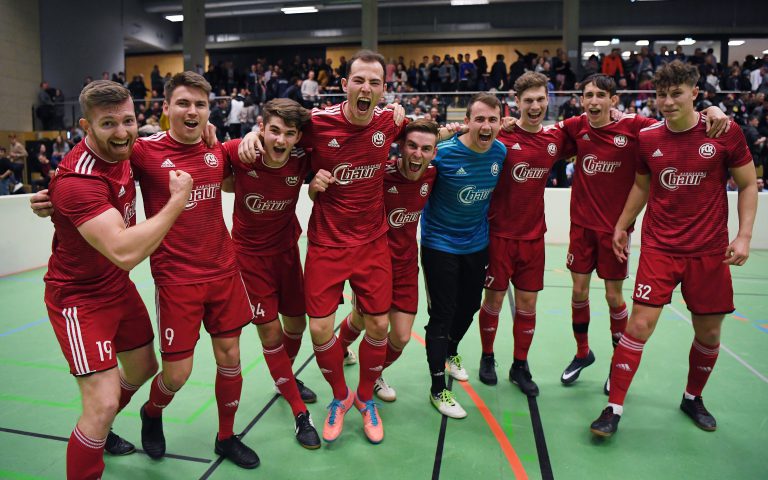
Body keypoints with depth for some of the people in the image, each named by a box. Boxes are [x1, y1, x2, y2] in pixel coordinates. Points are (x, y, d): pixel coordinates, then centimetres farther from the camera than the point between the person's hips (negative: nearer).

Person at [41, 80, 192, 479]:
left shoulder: (122, 152, -6)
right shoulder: (77, 179, -31)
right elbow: (124, 252, -40)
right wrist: (177, 200, -31)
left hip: (119, 285, 9)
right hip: (80, 296, -8)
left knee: (142, 369, 23)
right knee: (104, 403, -13)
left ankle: (98, 429, 50)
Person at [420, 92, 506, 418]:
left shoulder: (501, 152, -6)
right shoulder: (443, 153, -22)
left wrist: (490, 228, 13)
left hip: (477, 244, 6)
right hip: (440, 244, -5)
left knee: (470, 305, 19)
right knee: (442, 314, -2)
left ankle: (451, 352, 49)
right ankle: (437, 390, 14)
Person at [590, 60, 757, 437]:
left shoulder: (725, 133, -5)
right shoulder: (647, 138, -1)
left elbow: (748, 184, 3)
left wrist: (744, 235, -6)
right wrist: (622, 226, 13)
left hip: (709, 250, 0)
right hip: (659, 247, 0)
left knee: (709, 333, 9)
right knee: (640, 324, -8)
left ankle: (692, 398, 36)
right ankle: (614, 408, 3)